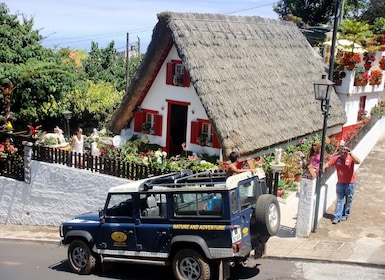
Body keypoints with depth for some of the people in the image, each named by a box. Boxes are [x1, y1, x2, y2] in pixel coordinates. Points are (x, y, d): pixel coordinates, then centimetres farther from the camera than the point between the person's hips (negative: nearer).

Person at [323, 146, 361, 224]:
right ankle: (337, 217, 3)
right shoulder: (336, 158, -4)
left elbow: (358, 162, -28)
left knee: (348, 201, 12)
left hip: (350, 183, -1)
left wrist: (351, 154, -33)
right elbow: (328, 164, -7)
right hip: (340, 183, 1)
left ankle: (345, 215, 27)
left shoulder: (351, 158, -10)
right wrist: (323, 167, -26)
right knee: (339, 200, 4)